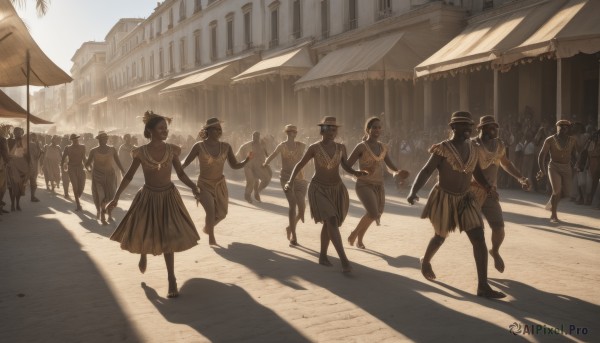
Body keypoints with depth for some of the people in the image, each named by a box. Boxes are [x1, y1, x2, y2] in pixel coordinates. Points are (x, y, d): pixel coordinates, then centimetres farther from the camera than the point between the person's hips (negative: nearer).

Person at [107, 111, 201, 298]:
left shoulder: (172, 150, -6)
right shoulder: (141, 152, -10)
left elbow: (181, 174, 1)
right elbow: (129, 176, -1)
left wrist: (194, 187, -17)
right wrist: (115, 198, -5)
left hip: (169, 197, 0)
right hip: (148, 198, 0)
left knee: (168, 238, 2)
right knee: (142, 234, 10)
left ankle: (171, 280, 10)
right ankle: (143, 255, 48)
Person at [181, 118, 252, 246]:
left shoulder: (226, 147, -5)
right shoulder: (199, 146, -13)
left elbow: (235, 165, 1)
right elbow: (185, 163, -10)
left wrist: (247, 160, -16)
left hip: (220, 184, 4)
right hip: (204, 185, -4)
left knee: (221, 214, 13)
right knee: (210, 210, -24)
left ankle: (207, 227, 48)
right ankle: (211, 236, 4)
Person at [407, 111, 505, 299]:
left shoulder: (471, 146, 0)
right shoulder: (443, 149, -18)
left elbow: (475, 170, 13)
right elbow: (425, 172, -23)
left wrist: (488, 187, -6)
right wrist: (413, 191, -40)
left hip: (464, 199, 5)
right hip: (443, 199, -4)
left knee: (479, 238, -9)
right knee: (441, 237, 18)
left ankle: (483, 286, -6)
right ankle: (425, 261, 51)